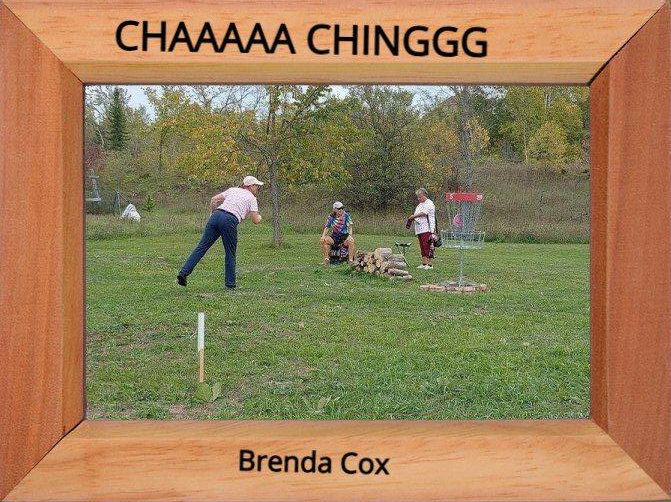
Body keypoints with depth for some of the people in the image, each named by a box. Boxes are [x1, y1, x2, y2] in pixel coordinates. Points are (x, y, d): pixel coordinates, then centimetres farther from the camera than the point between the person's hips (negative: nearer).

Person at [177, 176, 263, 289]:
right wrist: (259, 217, 34)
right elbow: (256, 221, 11)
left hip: (216, 215, 4)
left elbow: (214, 200, 18)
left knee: (202, 246, 1)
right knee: (230, 254, 9)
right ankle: (230, 284, 12)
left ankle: (184, 272, -7)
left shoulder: (233, 190, 27)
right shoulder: (251, 198, 16)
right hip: (230, 221, -4)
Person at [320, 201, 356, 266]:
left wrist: (350, 236, -20)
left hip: (344, 236, -2)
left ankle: (351, 260, -30)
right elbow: (327, 227, 3)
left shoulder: (346, 215, -3)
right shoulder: (331, 217, 3)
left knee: (351, 241, -34)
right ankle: (326, 259, -14)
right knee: (324, 240, -23)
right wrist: (323, 236, -15)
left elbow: (350, 227, -3)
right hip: (334, 237, 2)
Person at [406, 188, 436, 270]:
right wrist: (412, 218, 8)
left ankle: (429, 264, -11)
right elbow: (417, 215, 29)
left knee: (427, 246, -12)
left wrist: (413, 216, -8)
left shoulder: (429, 203, -4)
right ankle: (424, 264, 12)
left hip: (427, 229, -9)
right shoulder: (420, 205, 24)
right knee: (422, 247, 8)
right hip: (420, 229, 9)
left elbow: (424, 213, -16)